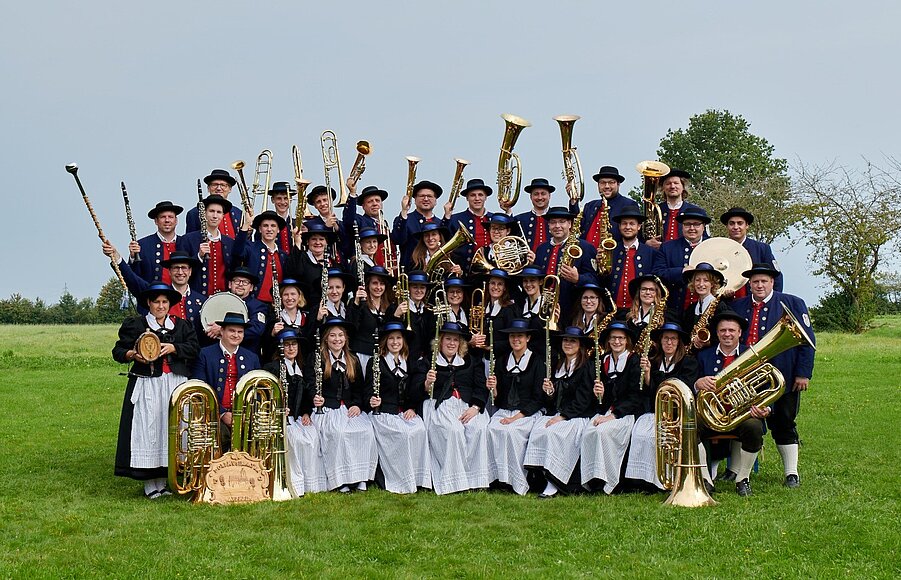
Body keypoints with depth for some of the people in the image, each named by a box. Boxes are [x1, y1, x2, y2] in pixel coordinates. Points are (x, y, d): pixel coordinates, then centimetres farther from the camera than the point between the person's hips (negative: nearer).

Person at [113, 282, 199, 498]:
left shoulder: (181, 325, 15)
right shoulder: (135, 325, 9)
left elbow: (194, 349, 5)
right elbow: (118, 351, 7)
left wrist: (173, 348, -9)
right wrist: (132, 355, -13)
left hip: (176, 385, 2)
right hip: (146, 387, -2)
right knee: (148, 429, -7)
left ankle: (167, 481, 7)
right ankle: (151, 484, -4)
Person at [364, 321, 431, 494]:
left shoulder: (409, 363, 17)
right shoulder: (375, 363, 3)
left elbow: (415, 392, 19)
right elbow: (367, 391, 1)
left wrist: (412, 408, 1)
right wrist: (372, 401, -22)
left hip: (405, 412, 4)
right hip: (383, 412, -4)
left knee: (420, 429, -27)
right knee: (405, 433, -30)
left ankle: (418, 478, -20)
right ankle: (402, 481, -21)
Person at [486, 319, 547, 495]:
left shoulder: (537, 362, 2)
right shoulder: (502, 362, 15)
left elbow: (538, 399, -4)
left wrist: (516, 417, -14)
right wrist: (492, 389, -8)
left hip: (528, 413, -4)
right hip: (504, 411, 4)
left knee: (511, 431, -34)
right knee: (492, 429, -30)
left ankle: (518, 482, -24)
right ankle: (499, 477, -23)